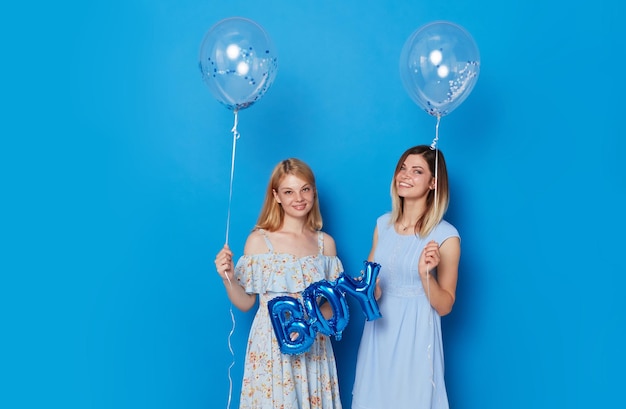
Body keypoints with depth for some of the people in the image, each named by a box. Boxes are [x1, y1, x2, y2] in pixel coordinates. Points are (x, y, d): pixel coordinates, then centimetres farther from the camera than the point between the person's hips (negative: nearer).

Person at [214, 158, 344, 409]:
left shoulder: (325, 243, 3)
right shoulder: (259, 240, -6)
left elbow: (333, 304, 9)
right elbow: (245, 303, -2)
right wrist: (228, 278, -18)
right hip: (272, 346, -3)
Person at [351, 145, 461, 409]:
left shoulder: (446, 236, -13)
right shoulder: (383, 223, 3)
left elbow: (444, 306, -9)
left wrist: (425, 274, -25)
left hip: (415, 336, -4)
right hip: (378, 332, 5)